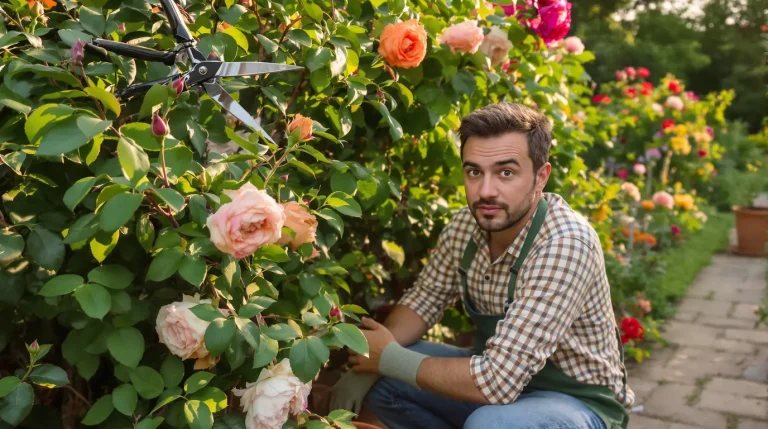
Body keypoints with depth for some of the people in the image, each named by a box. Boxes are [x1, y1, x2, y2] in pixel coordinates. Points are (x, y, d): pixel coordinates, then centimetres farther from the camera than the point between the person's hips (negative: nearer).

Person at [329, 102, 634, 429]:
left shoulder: (566, 243, -32)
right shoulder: (467, 224, -11)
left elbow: (497, 382, -33)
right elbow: (423, 301, 3)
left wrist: (389, 359, -21)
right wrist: (366, 364, -15)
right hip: (502, 375, 6)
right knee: (381, 382, -7)